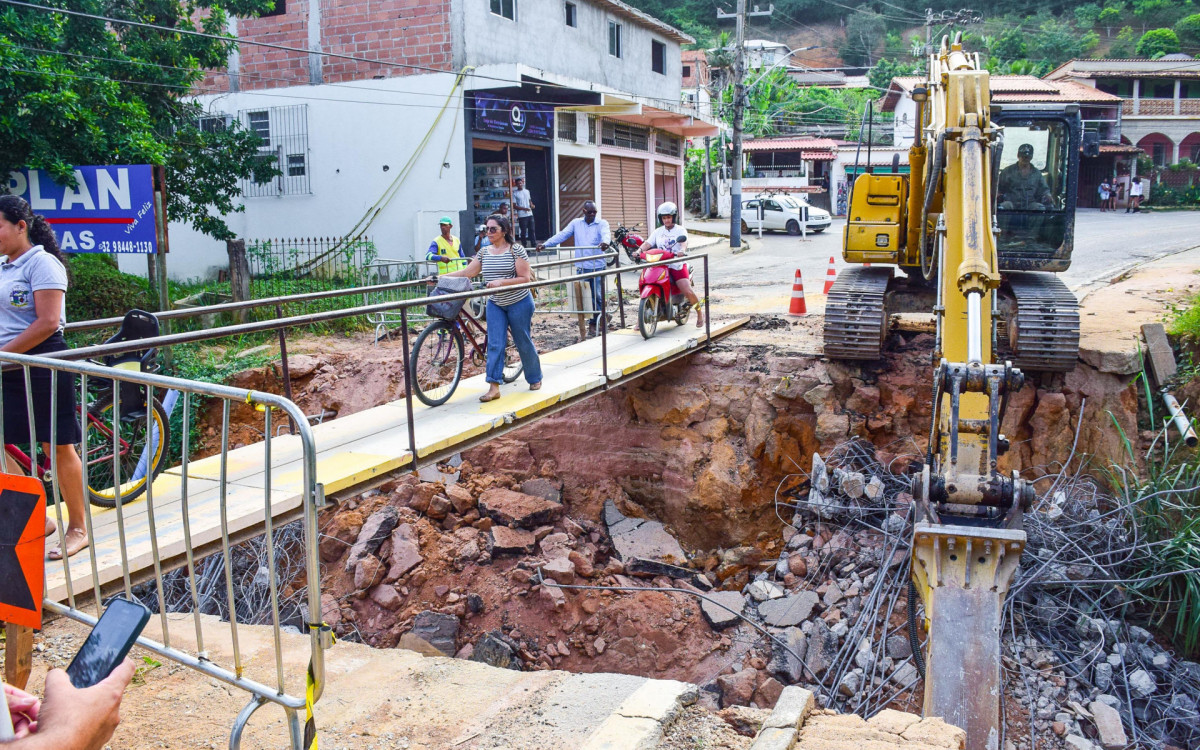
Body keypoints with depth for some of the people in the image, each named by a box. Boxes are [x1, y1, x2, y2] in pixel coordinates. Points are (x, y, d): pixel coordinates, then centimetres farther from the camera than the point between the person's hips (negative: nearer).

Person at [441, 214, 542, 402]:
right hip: (495, 304, 4)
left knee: (524, 343, 6)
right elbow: (467, 272, 2)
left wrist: (501, 282, -25)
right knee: (495, 344, -6)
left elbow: (525, 278, -15)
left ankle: (535, 378, 27)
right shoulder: (484, 252, 4)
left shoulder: (516, 250, -11)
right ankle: (494, 387, -8)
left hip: (519, 303, -4)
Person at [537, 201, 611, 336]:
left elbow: (606, 234, -19)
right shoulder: (576, 223, 11)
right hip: (581, 266, 2)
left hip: (597, 266, -2)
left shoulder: (602, 223, 2)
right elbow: (562, 235, 5)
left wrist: (605, 242, -43)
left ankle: (595, 322, 12)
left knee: (598, 296, -1)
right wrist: (545, 244, -7)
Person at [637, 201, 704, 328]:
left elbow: (684, 242, -14)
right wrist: (640, 249, -19)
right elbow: (648, 243, 3)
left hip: (677, 265, -3)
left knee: (688, 291, -17)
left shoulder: (680, 230, 5)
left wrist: (682, 250, -37)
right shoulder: (658, 232, 16)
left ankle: (700, 312, 7)